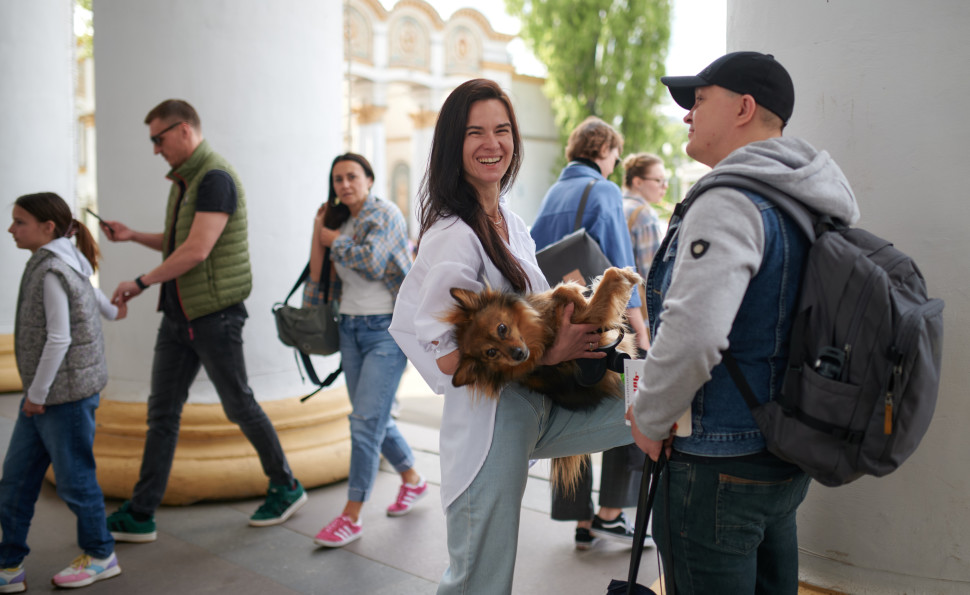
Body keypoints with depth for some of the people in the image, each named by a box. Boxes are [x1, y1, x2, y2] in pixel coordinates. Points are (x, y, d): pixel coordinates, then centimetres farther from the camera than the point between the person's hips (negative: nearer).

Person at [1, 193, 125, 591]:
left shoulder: (53, 271, -17)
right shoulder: (60, 264, 10)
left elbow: (59, 338, -20)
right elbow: (91, 294, 28)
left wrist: (37, 393, -14)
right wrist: (112, 311, 49)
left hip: (66, 394, -9)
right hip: (44, 394, 9)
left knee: (74, 478, 5)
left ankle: (100, 556, 22)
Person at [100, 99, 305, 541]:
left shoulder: (216, 178, -15)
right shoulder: (182, 181, 16)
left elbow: (197, 250, -22)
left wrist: (141, 282, -13)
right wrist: (132, 235, 12)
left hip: (214, 314, -9)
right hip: (179, 314, 9)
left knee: (239, 405, 2)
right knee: (162, 410, 8)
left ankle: (286, 488, 21)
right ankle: (139, 516, 13)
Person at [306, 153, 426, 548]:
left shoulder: (386, 214, -8)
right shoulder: (336, 223, 12)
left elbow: (371, 260, -24)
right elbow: (320, 270, 20)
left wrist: (332, 239, -9)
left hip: (387, 329, -7)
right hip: (350, 327, 7)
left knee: (366, 420, -8)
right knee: (375, 418, 14)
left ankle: (351, 516, 1)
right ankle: (412, 480, 36)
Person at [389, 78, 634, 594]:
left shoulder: (512, 224, 11)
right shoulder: (452, 236, -17)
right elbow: (449, 357, -22)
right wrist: (548, 353, -18)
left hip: (538, 411, 8)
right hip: (489, 421, -8)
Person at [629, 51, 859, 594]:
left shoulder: (729, 203, -19)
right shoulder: (805, 205, 10)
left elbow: (692, 334, -31)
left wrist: (650, 420, -15)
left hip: (719, 466, -9)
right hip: (787, 461, 9)